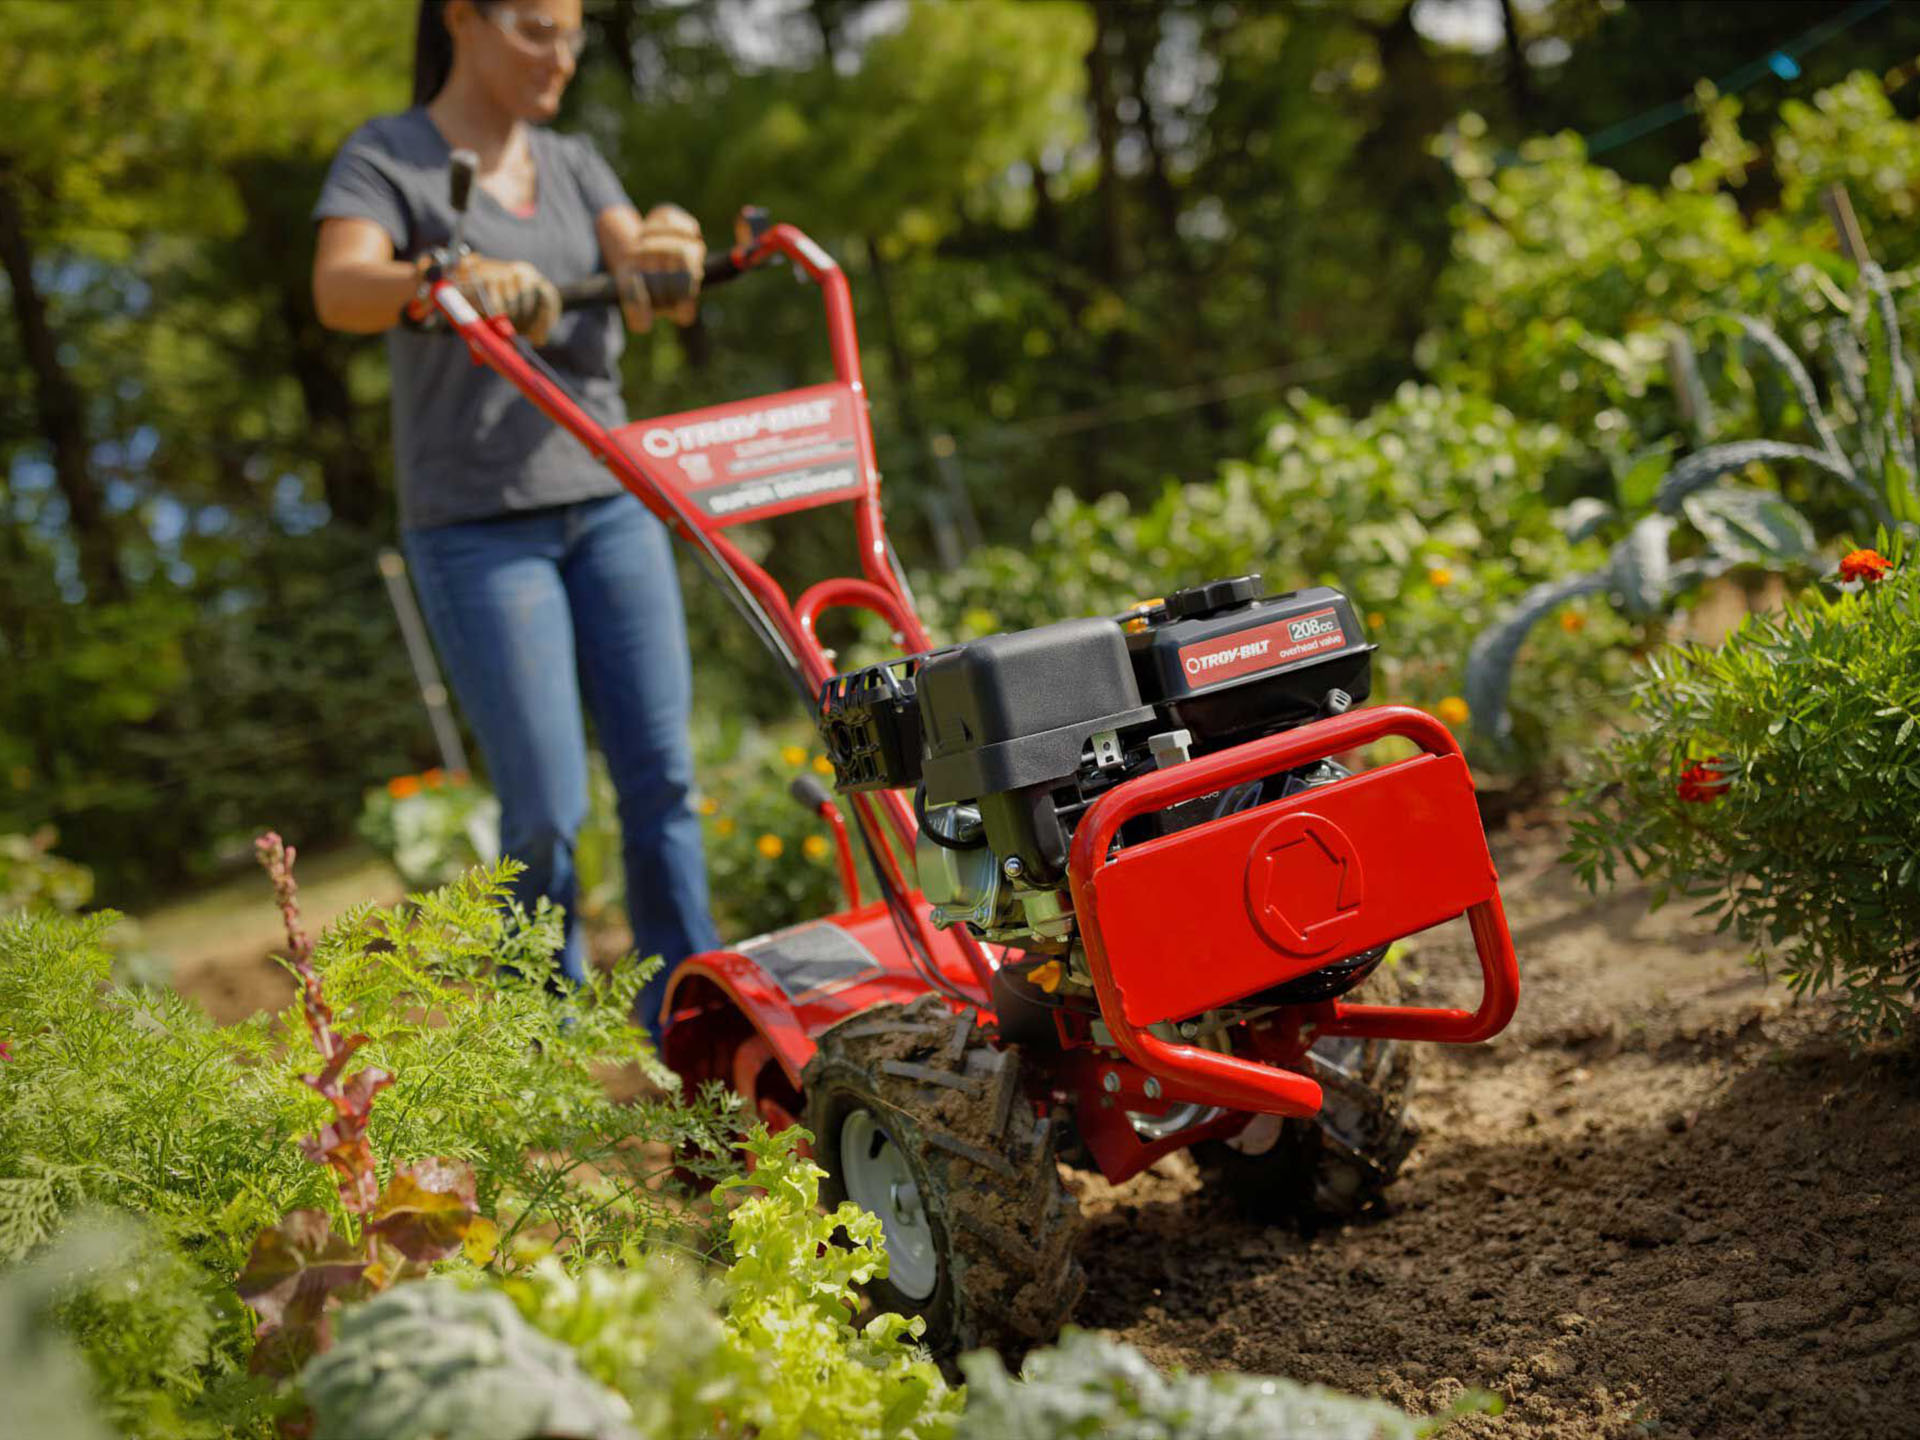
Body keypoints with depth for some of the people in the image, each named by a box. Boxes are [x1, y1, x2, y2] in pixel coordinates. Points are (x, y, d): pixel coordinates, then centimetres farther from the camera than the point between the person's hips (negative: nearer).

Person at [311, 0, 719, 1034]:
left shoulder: (571, 165, 13)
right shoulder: (386, 158, -2)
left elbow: (640, 294, -2)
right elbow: (340, 291, -21)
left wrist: (667, 260, -26)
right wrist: (456, 276, -41)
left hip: (608, 499, 5)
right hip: (478, 523, -5)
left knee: (662, 777, 1)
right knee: (547, 805, -7)